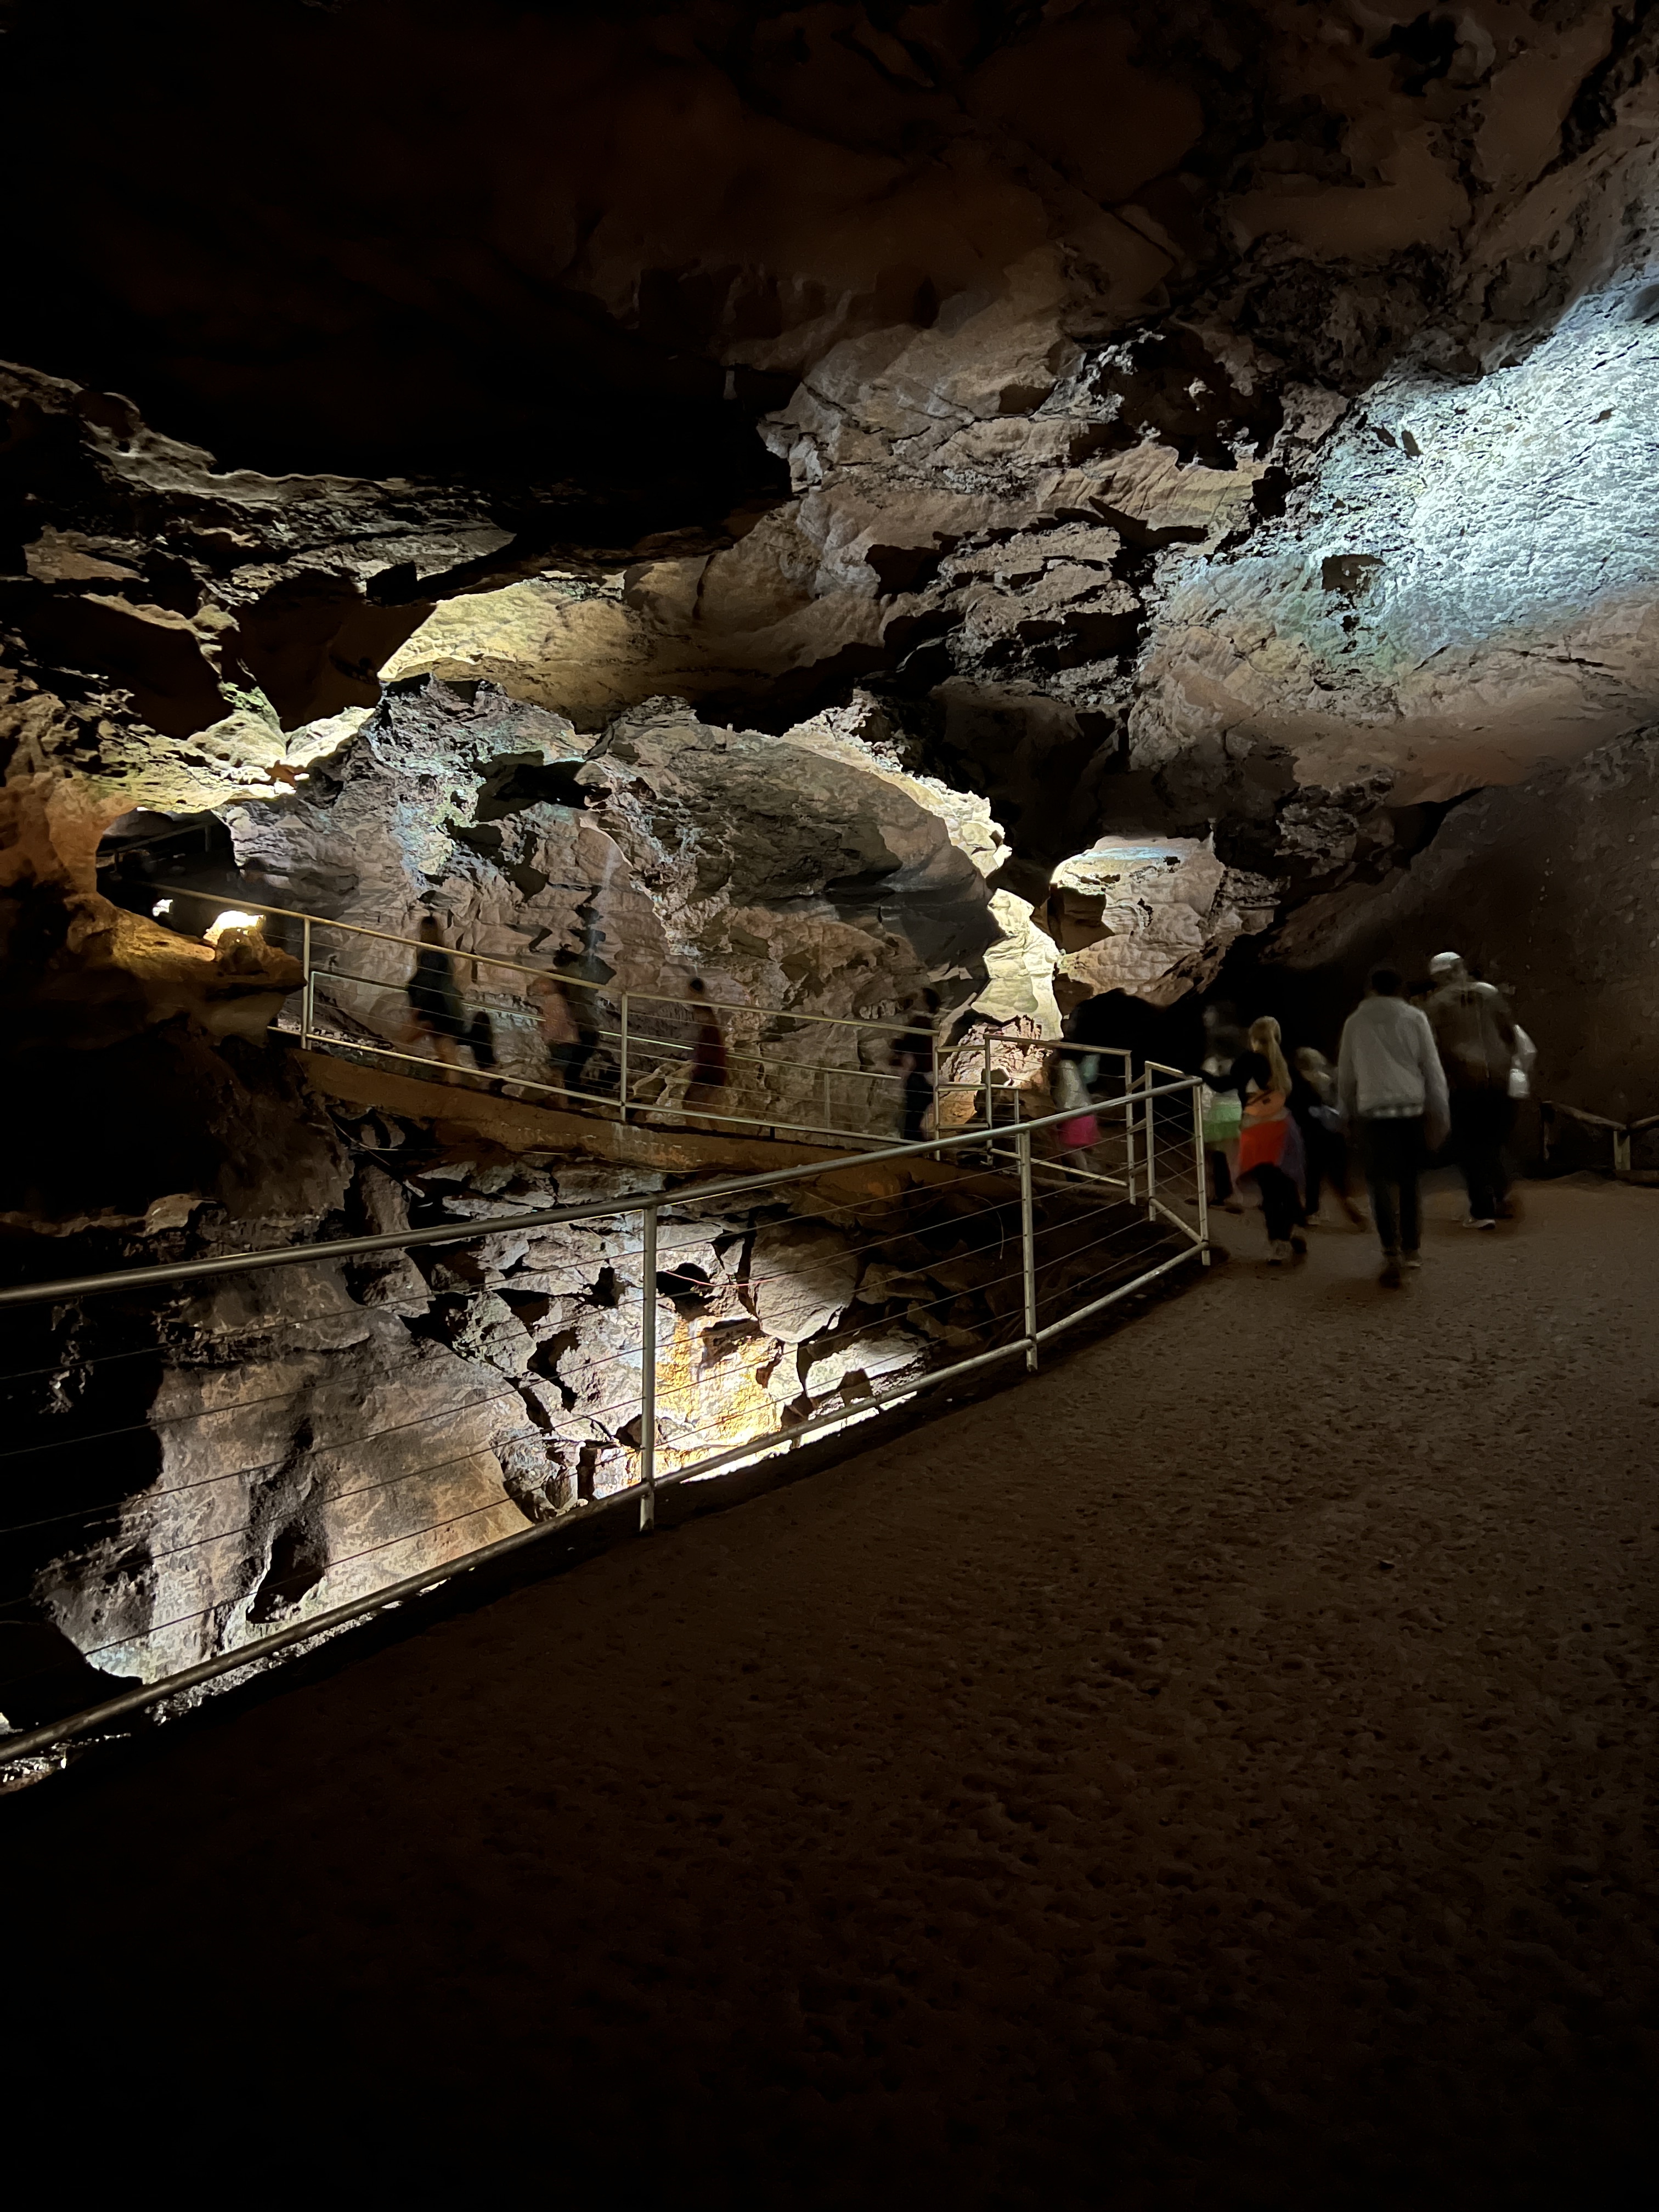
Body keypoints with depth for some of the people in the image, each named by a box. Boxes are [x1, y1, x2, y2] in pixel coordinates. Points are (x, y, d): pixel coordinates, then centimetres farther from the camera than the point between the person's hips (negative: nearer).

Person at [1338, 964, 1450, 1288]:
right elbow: (1433, 1068, 3)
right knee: (1409, 1181, 14)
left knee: (1383, 1182, -5)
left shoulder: (1355, 1022, 7)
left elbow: (1345, 1075, 13)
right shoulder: (1415, 1018, 5)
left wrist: (1348, 1112, 26)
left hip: (1374, 1110, -1)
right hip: (1413, 1108, 1)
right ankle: (1411, 1250, 23)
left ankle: (1392, 1254, -20)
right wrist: (1439, 1113, 6)